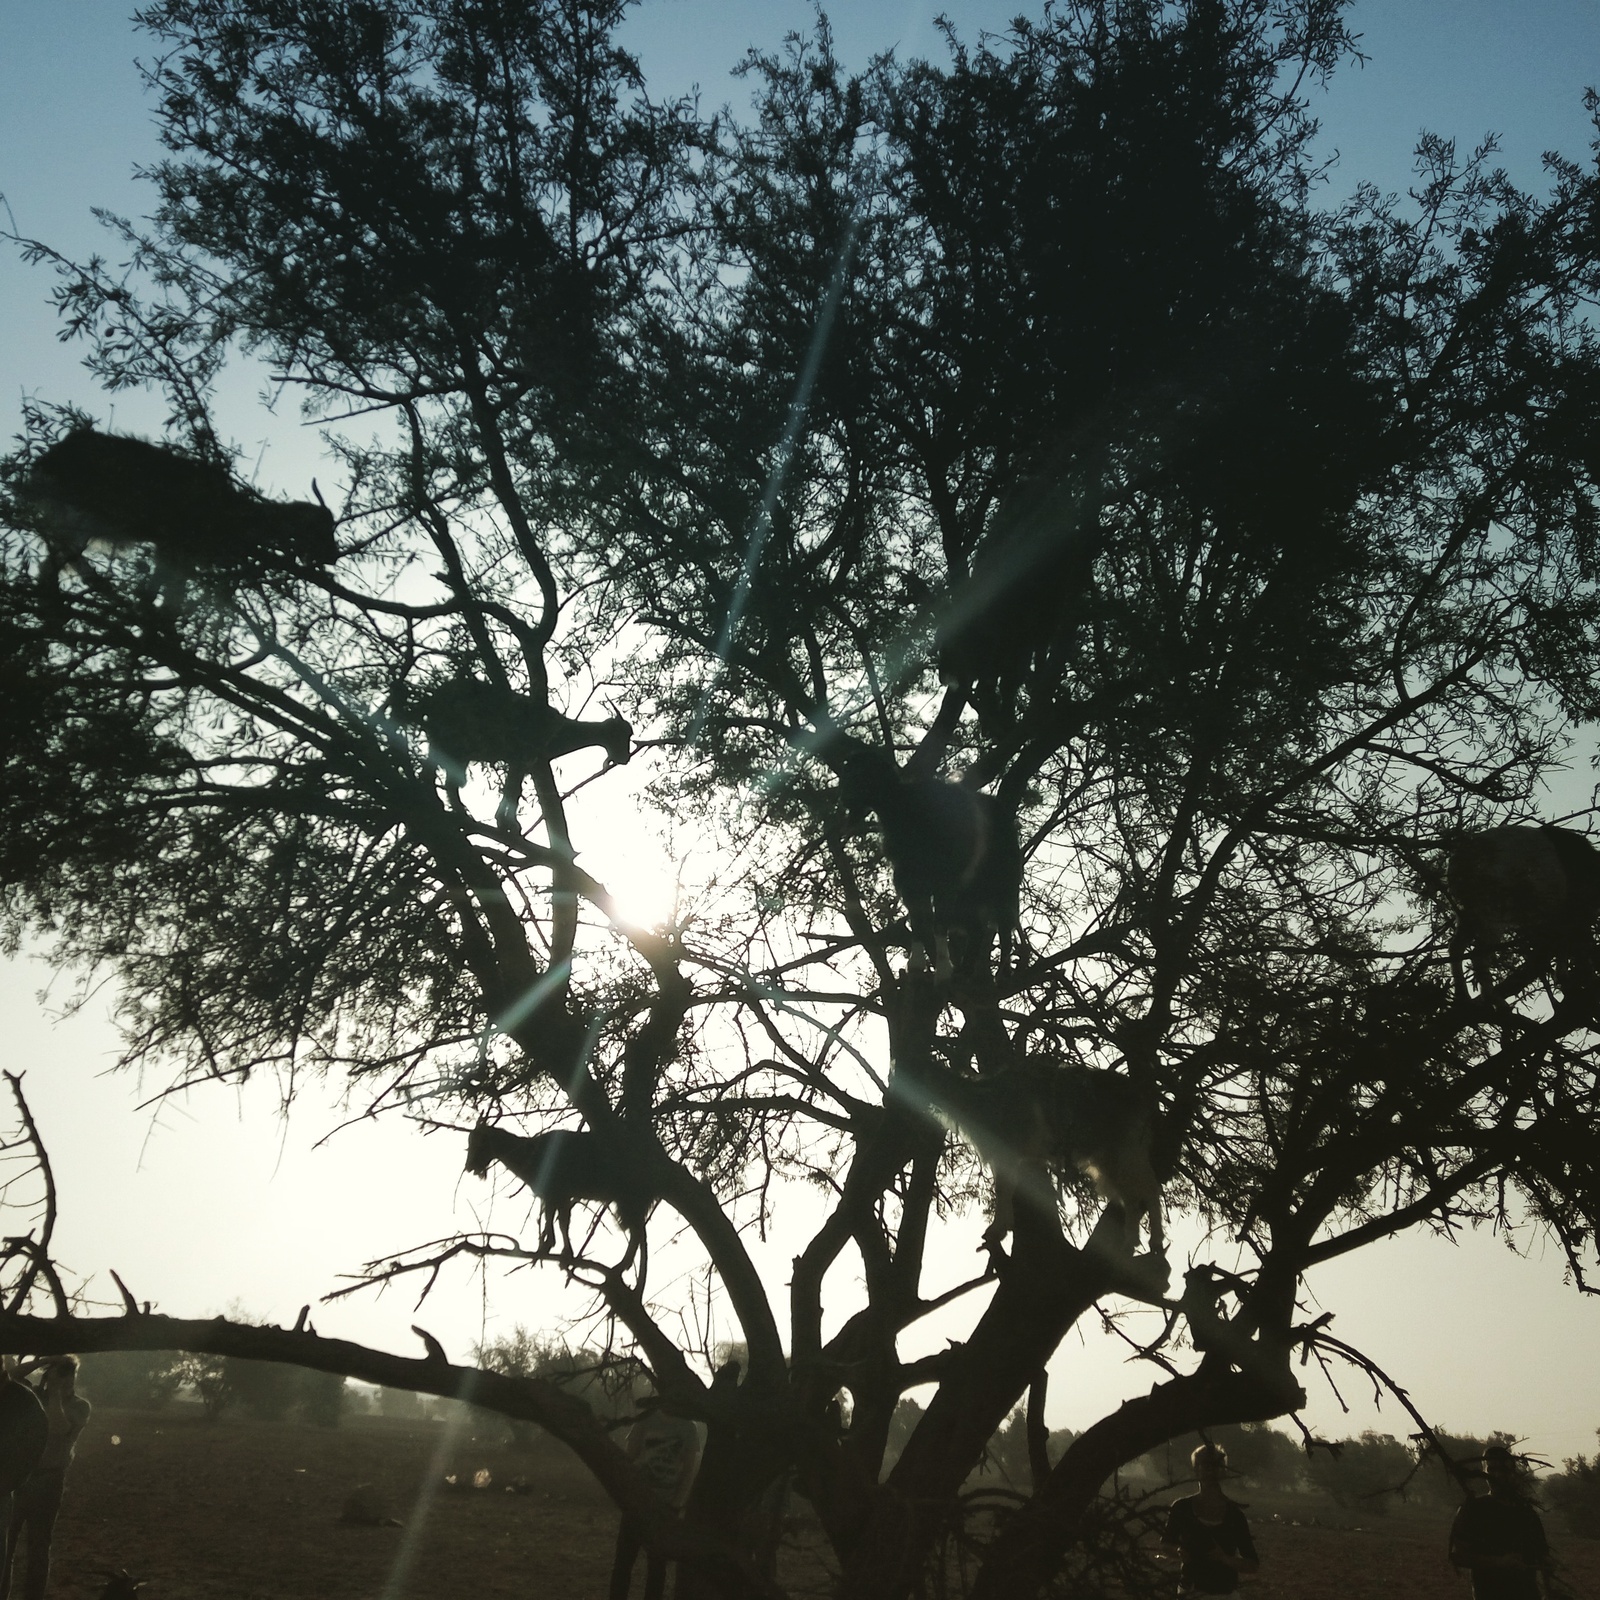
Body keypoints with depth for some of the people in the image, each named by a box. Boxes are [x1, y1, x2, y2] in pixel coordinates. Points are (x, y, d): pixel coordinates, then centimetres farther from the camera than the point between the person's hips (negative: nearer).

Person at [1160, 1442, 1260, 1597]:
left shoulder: (1234, 1514, 0)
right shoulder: (1182, 1508, -1)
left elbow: (1253, 1565, 3)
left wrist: (1225, 1558, -15)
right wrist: (1179, 1553, -11)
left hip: (1226, 1593, 0)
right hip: (1190, 1591, 0)